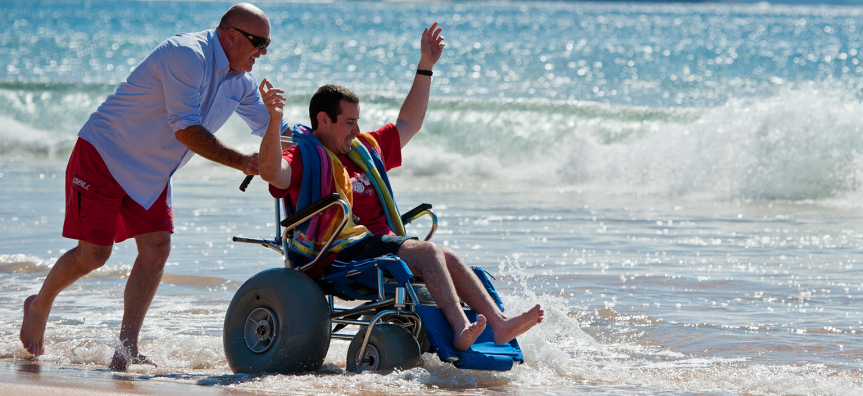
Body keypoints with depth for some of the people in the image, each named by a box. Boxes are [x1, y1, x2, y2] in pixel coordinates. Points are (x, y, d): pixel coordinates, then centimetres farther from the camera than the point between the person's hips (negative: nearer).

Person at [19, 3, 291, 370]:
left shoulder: (241, 81, 5)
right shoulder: (186, 56, -25)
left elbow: (273, 128, 17)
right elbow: (185, 130, -28)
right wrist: (239, 162, -26)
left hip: (151, 173, 8)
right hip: (105, 154, -8)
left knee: (156, 246, -8)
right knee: (93, 253, -9)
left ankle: (126, 349, -7)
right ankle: (39, 305, 20)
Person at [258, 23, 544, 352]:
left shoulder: (365, 149, 25)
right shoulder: (304, 158, -1)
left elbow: (408, 124, 37)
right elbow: (272, 172, -23)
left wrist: (426, 67, 33)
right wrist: (274, 121, -38)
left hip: (384, 245, 8)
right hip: (341, 255, -8)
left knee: (448, 259, -14)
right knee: (428, 252, -27)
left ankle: (499, 324, -27)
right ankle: (460, 332, -43)